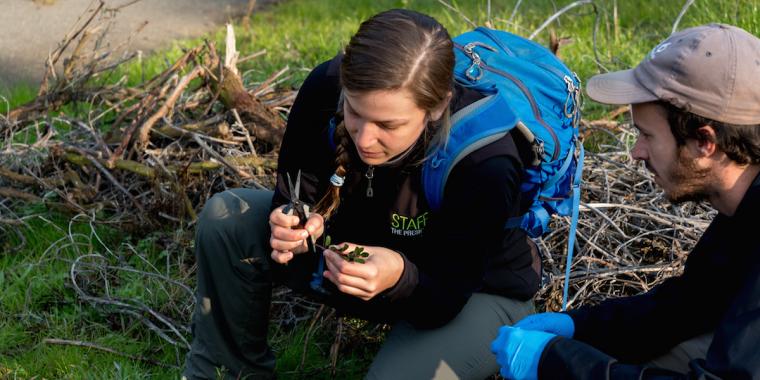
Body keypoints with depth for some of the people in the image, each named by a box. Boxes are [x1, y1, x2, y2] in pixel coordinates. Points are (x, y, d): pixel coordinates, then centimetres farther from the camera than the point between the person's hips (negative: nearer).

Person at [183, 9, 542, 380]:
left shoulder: (485, 162, -37)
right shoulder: (324, 90, -27)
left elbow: (445, 296, -28)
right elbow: (296, 194, -11)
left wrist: (400, 277, -50)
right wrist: (297, 224, -35)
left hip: (478, 290, -4)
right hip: (363, 253, 5)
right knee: (226, 220, -12)